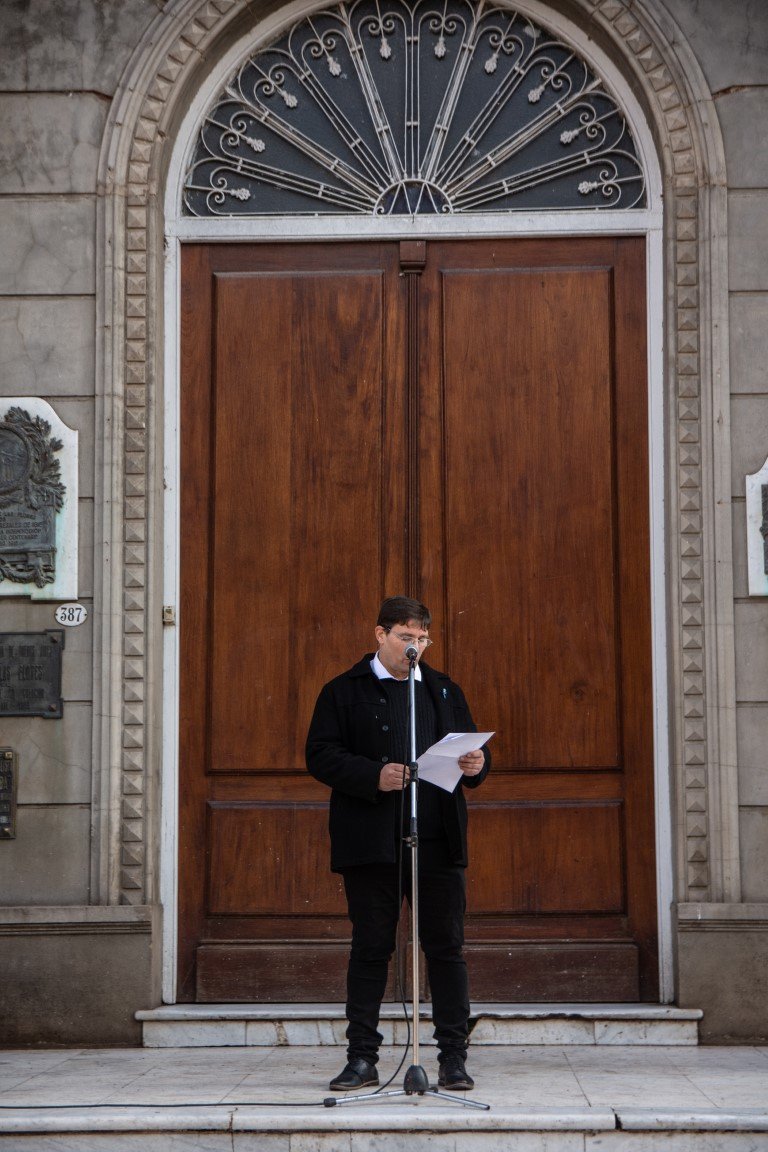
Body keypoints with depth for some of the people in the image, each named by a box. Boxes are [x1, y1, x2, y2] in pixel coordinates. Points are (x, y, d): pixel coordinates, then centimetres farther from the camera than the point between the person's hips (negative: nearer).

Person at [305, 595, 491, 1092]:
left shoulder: (445, 690, 18)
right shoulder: (344, 692, 6)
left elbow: (473, 749, 19)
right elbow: (321, 756, -3)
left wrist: (476, 764, -5)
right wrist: (374, 776, -16)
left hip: (438, 840, 3)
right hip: (371, 842, -2)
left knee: (447, 948, 1)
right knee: (371, 948, 3)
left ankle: (454, 1059, 8)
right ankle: (362, 1058, 10)